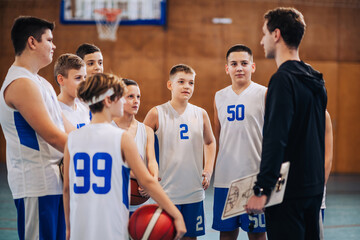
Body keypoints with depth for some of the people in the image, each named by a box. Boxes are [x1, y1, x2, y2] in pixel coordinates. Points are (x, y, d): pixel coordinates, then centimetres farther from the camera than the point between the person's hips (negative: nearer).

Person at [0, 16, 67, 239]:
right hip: (36, 185, -10)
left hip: (54, 180, 10)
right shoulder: (21, 83, -15)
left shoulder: (41, 83, 17)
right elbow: (52, 136, -18)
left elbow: (66, 129, 15)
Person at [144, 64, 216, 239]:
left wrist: (208, 170, 11)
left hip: (194, 192, 3)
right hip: (166, 191, -3)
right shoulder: (157, 114, -5)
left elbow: (210, 142, 23)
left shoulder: (201, 114, 5)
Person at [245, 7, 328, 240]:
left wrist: (262, 190, -22)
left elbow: (275, 140, -23)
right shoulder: (316, 80, 13)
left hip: (289, 191, -9)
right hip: (314, 187, 9)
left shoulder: (283, 79, -15)